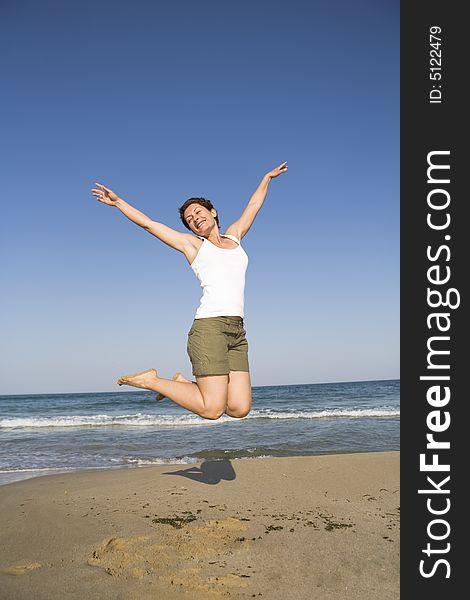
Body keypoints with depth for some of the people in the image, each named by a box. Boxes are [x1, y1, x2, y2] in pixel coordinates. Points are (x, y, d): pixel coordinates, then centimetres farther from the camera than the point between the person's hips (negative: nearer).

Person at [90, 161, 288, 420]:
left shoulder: (234, 235, 24)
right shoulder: (192, 244, 12)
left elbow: (253, 207, 39)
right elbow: (149, 224, 14)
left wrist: (266, 178, 51)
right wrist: (118, 201, 11)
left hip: (237, 331, 5)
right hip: (209, 326, -5)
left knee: (239, 409, -5)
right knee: (212, 411, -12)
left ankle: (183, 383, 16)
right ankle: (152, 380, 8)